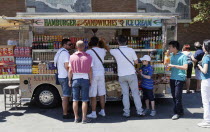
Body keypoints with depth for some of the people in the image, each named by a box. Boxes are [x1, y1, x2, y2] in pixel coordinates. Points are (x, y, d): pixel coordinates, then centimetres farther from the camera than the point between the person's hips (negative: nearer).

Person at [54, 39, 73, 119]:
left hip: (61, 76, 10)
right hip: (66, 77, -10)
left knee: (66, 95, 22)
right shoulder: (65, 53, -16)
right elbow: (67, 66, -24)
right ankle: (65, 114, 0)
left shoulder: (59, 52, 15)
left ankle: (67, 109, 34)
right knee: (66, 96, -5)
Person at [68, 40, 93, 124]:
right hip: (85, 79, -2)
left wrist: (69, 80, 9)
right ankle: (84, 118, 5)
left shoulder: (72, 57, -1)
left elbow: (70, 70, -1)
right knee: (84, 100, 3)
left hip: (75, 79, 2)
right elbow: (90, 71, -5)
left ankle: (76, 118, 14)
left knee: (75, 100, 9)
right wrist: (90, 80, 4)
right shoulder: (88, 57, -5)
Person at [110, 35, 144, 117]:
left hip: (121, 76, 1)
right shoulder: (131, 50, -9)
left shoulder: (115, 51, -5)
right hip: (131, 74, -1)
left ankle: (126, 112, 9)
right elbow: (136, 62, -1)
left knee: (125, 94, 8)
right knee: (135, 93, 6)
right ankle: (139, 111, 9)